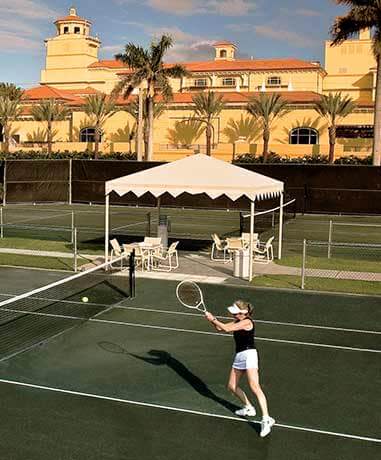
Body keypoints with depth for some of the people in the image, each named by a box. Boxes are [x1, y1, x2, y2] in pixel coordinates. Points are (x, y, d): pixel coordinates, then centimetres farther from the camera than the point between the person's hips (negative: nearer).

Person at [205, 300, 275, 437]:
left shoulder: (247, 322, -12)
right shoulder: (237, 322, 15)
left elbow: (226, 328, -17)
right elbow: (220, 328, 16)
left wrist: (213, 319, -6)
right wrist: (212, 319, -2)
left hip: (249, 354, -10)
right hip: (239, 356, 10)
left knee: (254, 387, -21)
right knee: (232, 386, 12)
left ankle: (266, 419, -25)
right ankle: (249, 408, 30)